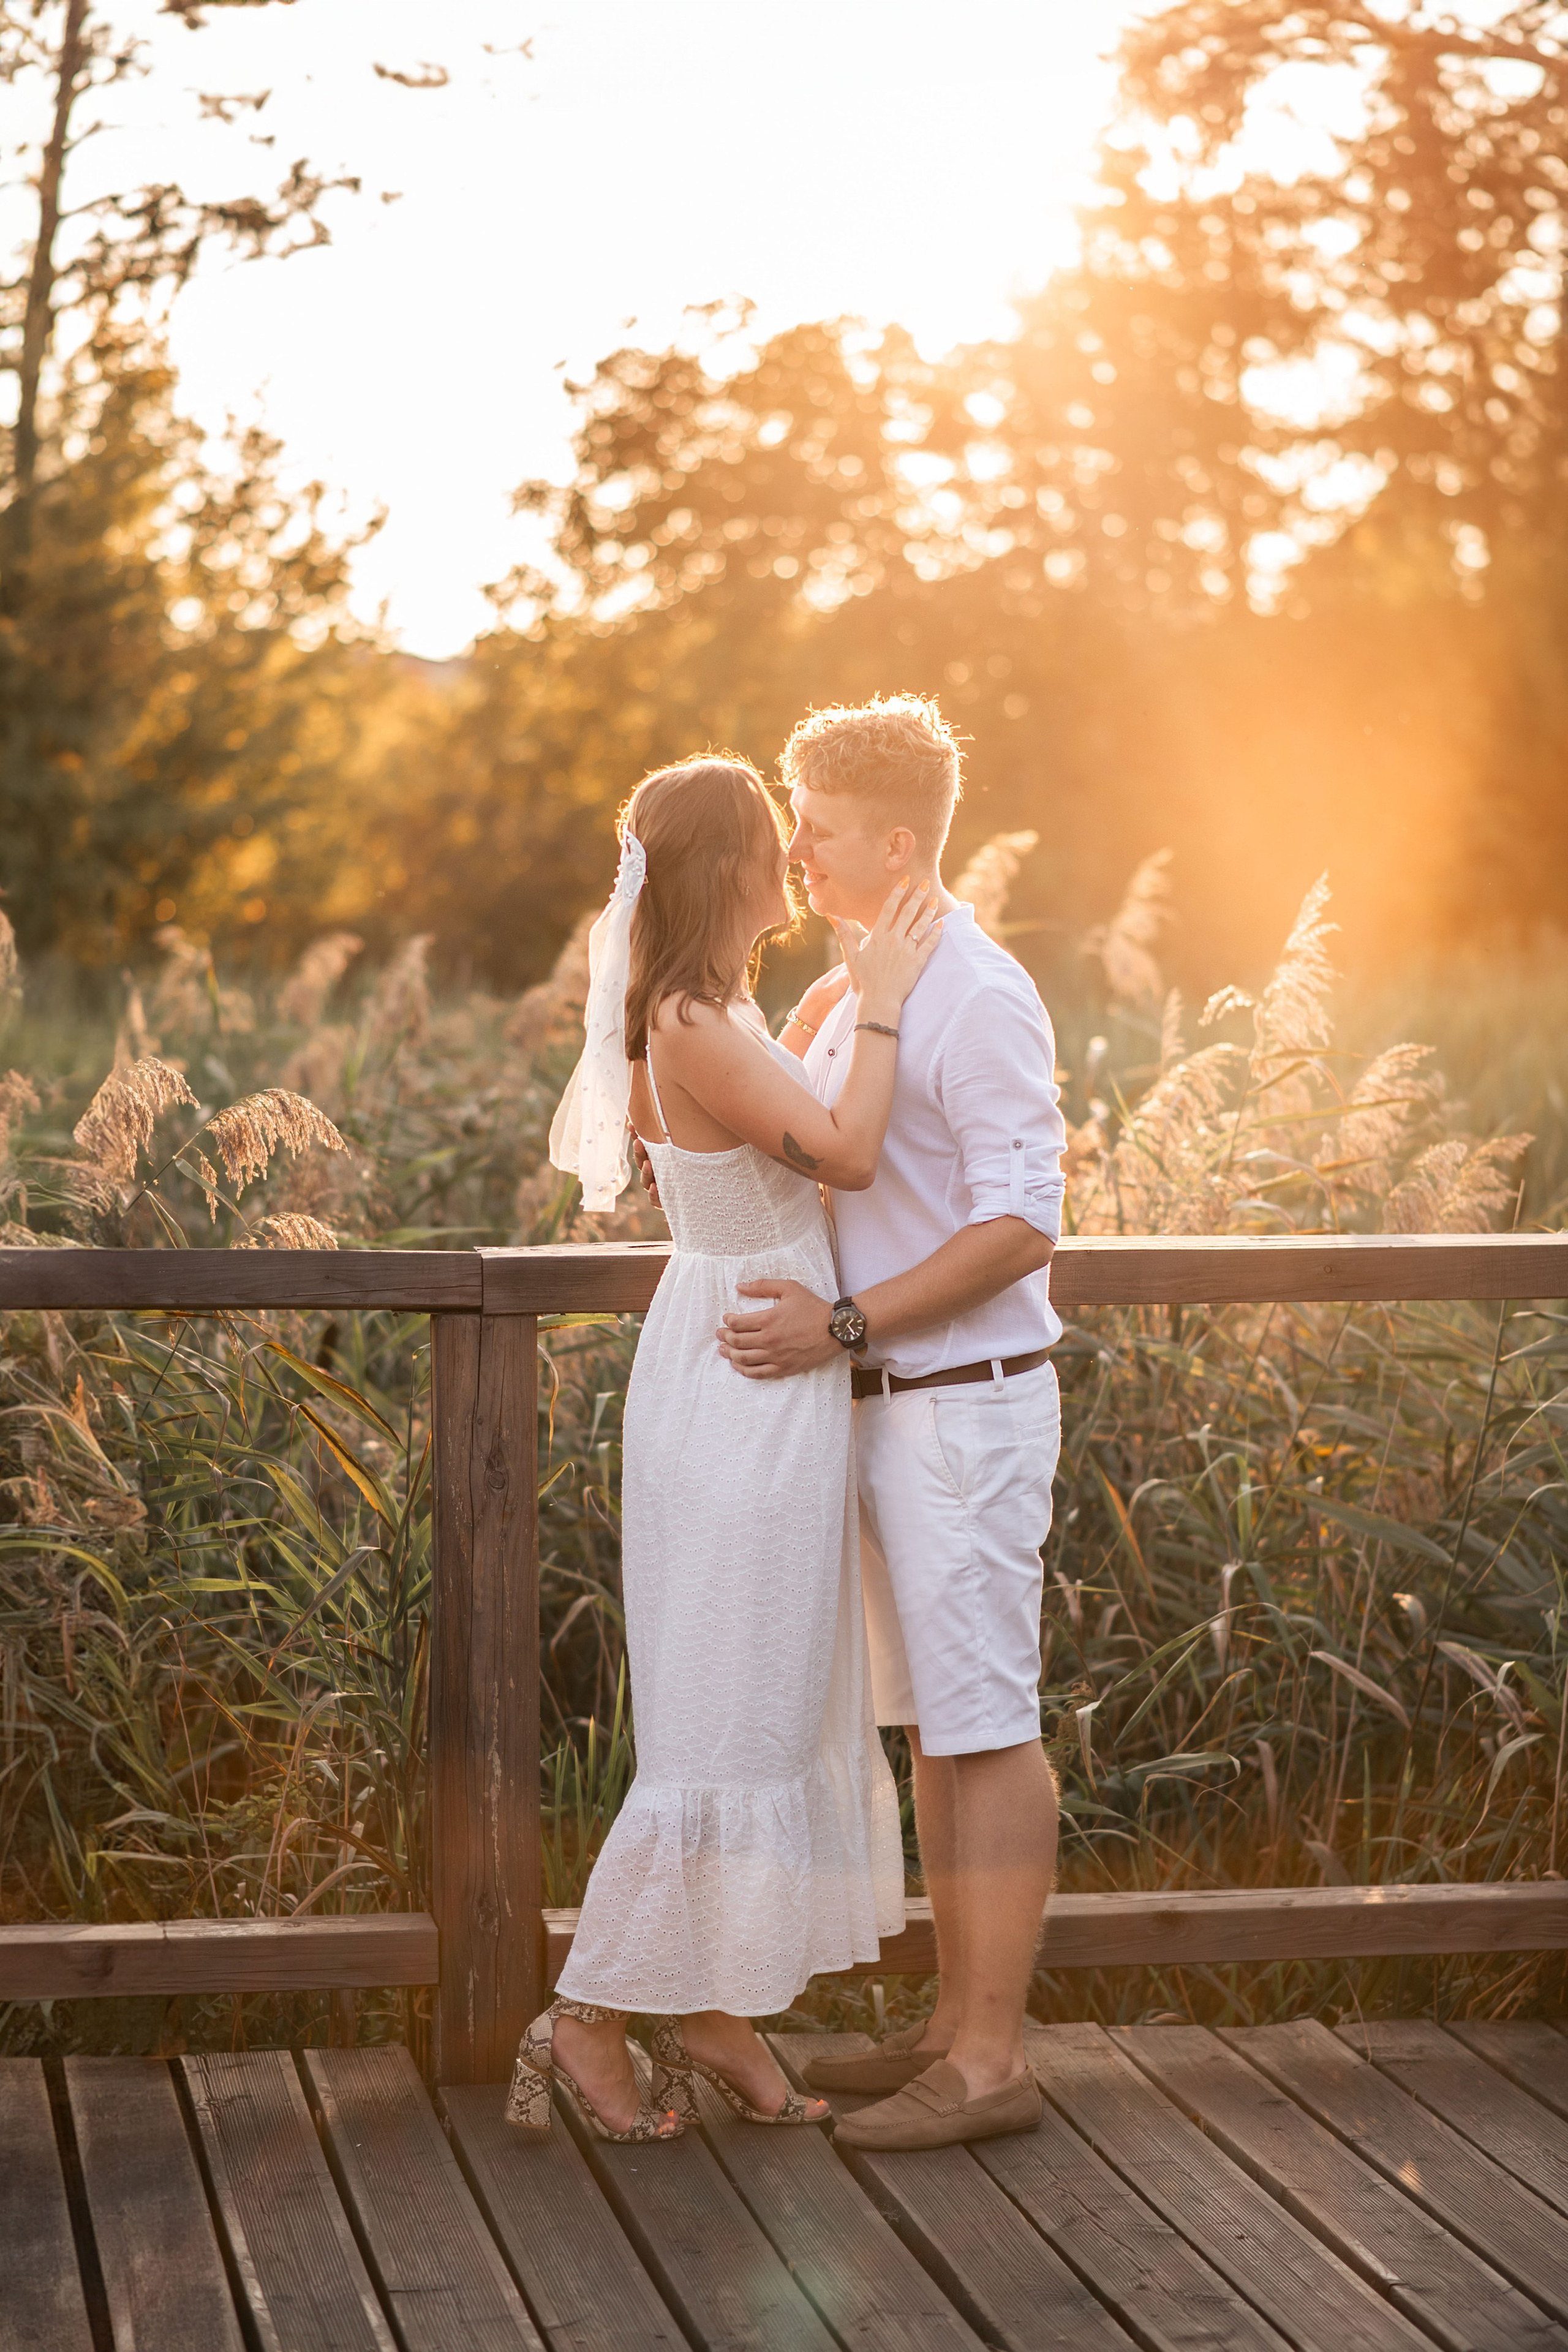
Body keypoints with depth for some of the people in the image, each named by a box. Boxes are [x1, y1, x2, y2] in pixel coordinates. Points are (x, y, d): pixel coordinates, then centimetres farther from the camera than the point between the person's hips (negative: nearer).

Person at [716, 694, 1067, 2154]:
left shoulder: (978, 998, -16)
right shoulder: (856, 994, 14)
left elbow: (1021, 1225, -21)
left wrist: (847, 1325, -23)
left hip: (966, 1408, -10)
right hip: (888, 1411, 10)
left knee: (983, 1726, -5)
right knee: (932, 1721, 13)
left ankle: (989, 2062, 0)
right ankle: (957, 2021, 22)